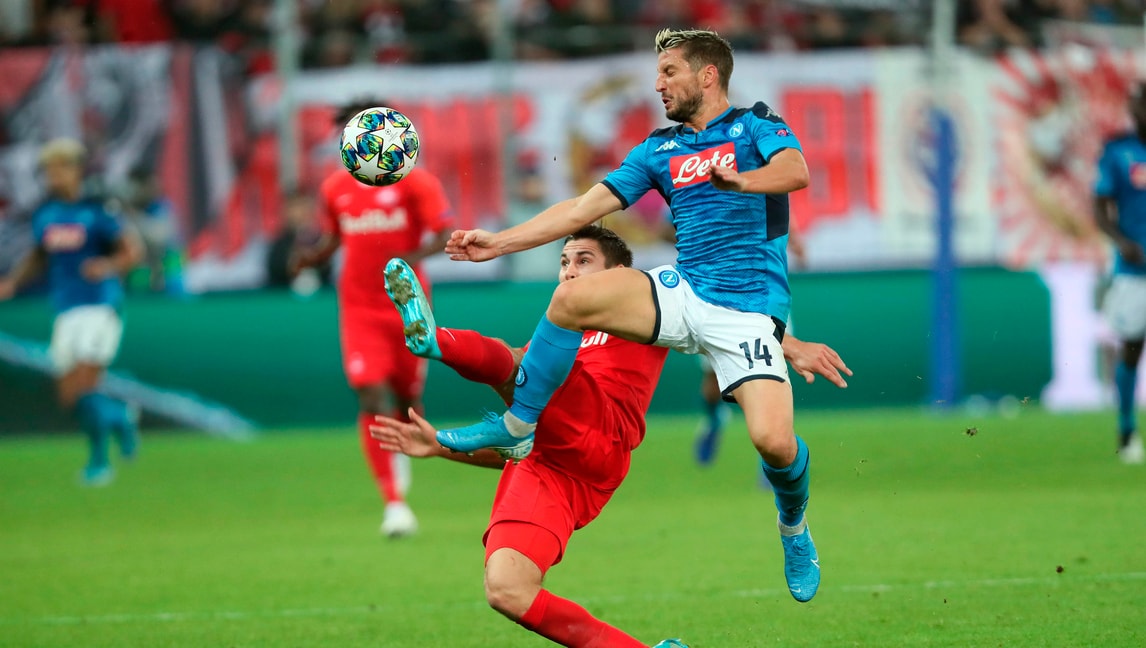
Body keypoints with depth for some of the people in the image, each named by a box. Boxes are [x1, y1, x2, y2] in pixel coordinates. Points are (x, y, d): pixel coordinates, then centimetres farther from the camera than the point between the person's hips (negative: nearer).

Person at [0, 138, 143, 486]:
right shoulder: (44, 215, 9)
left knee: (84, 389, -16)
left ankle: (99, 460, 4)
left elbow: (133, 251, -10)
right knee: (69, 398, 3)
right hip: (66, 311, 6)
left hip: (101, 308, -6)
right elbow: (39, 257, 24)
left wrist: (108, 266, -31)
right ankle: (120, 416, 32)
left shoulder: (96, 210, -7)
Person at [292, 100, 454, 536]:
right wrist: (311, 257, -6)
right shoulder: (335, 189, 5)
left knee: (407, 398, 9)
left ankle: (403, 453, 46)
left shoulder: (414, 181, -6)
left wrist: (415, 255, -32)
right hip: (360, 308, 1)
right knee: (372, 396, -15)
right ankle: (394, 503, -15)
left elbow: (445, 233, -12)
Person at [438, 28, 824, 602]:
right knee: (572, 298, -21)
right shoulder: (659, 150, 17)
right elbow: (584, 209, 15)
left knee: (774, 441, -22)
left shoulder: (756, 125, 2)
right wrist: (500, 242, 9)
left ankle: (794, 526, 12)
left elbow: (796, 171, -19)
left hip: (748, 311, -4)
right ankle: (517, 426, -5)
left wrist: (741, 180, -39)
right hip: (682, 291, 4)